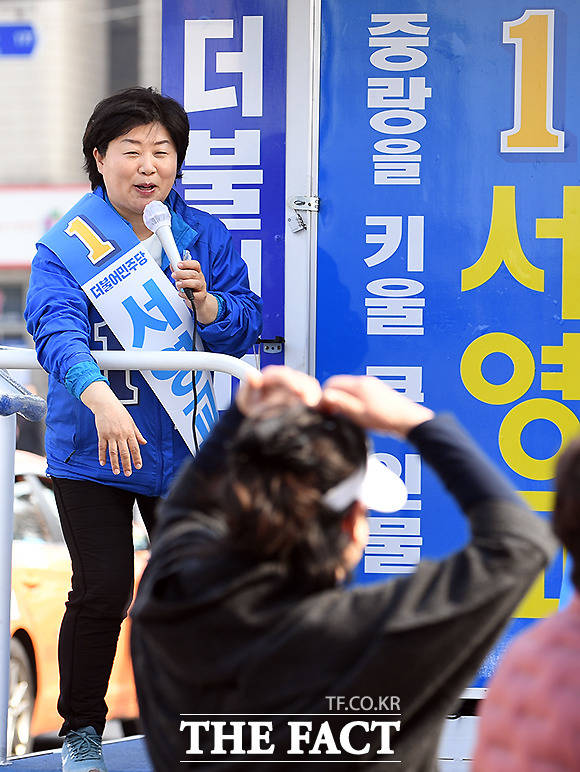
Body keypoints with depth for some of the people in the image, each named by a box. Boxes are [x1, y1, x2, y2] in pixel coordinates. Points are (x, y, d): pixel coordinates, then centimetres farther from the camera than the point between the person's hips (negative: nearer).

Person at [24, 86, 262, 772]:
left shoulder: (206, 238, 5)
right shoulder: (67, 245, -6)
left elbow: (243, 335, 6)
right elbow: (57, 330, -21)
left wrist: (205, 300, -16)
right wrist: (101, 398, -38)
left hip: (185, 443, 3)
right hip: (92, 445, -3)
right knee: (102, 592, -5)